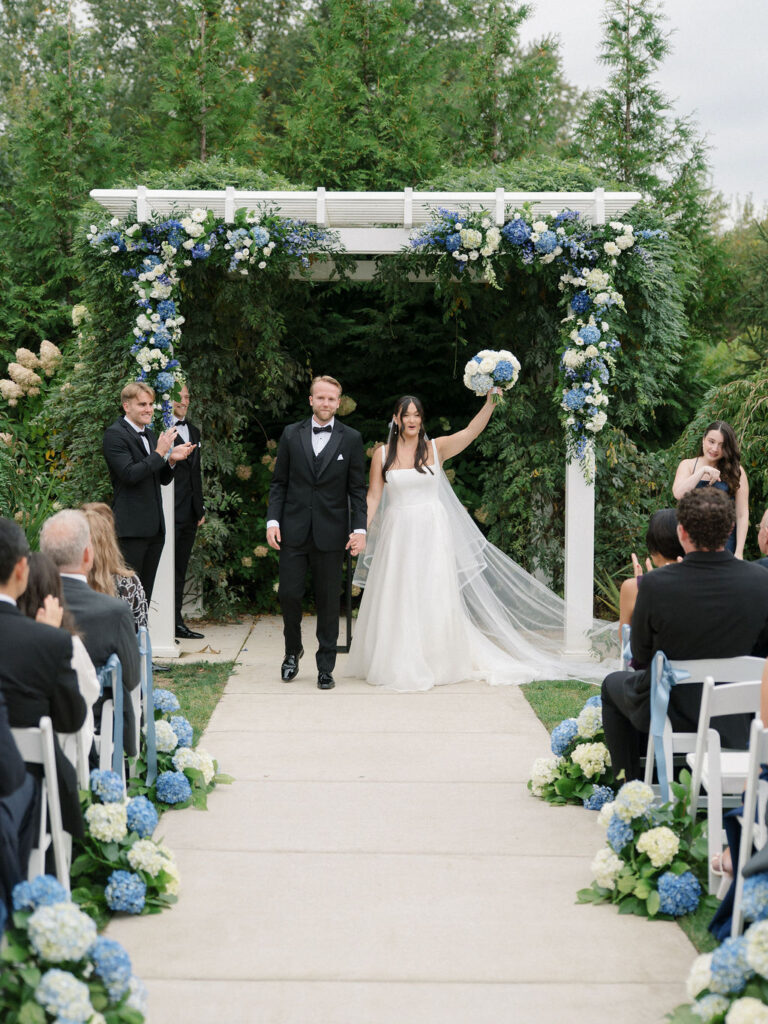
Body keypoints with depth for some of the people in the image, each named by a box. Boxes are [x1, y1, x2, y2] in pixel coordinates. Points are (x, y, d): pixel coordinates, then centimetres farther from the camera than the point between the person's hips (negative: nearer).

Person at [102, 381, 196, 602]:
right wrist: (160, 453, -18)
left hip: (154, 528, 8)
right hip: (131, 528, -8)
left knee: (145, 592, 11)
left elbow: (163, 479, 20)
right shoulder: (115, 434, -8)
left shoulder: (149, 435, 18)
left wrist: (171, 460, 1)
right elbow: (129, 474, -19)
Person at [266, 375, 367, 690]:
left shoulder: (351, 439, 3)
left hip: (331, 532, -1)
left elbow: (357, 489, 2)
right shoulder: (291, 434, 6)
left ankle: (325, 667, 14)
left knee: (329, 601, 4)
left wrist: (360, 528, -8)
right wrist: (272, 520, -3)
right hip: (294, 531, 1)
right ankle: (293, 650, 24)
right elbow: (279, 482, 8)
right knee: (288, 594, -1)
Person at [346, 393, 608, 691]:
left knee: (433, 598, 2)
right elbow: (373, 496, 3)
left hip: (431, 532, -1)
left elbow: (471, 431, -11)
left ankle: (435, 664, 13)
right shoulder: (383, 454, 3)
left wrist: (490, 401, -25)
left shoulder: (435, 448, 1)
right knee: (397, 600, 4)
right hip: (397, 533, 1)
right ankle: (398, 666, 15)